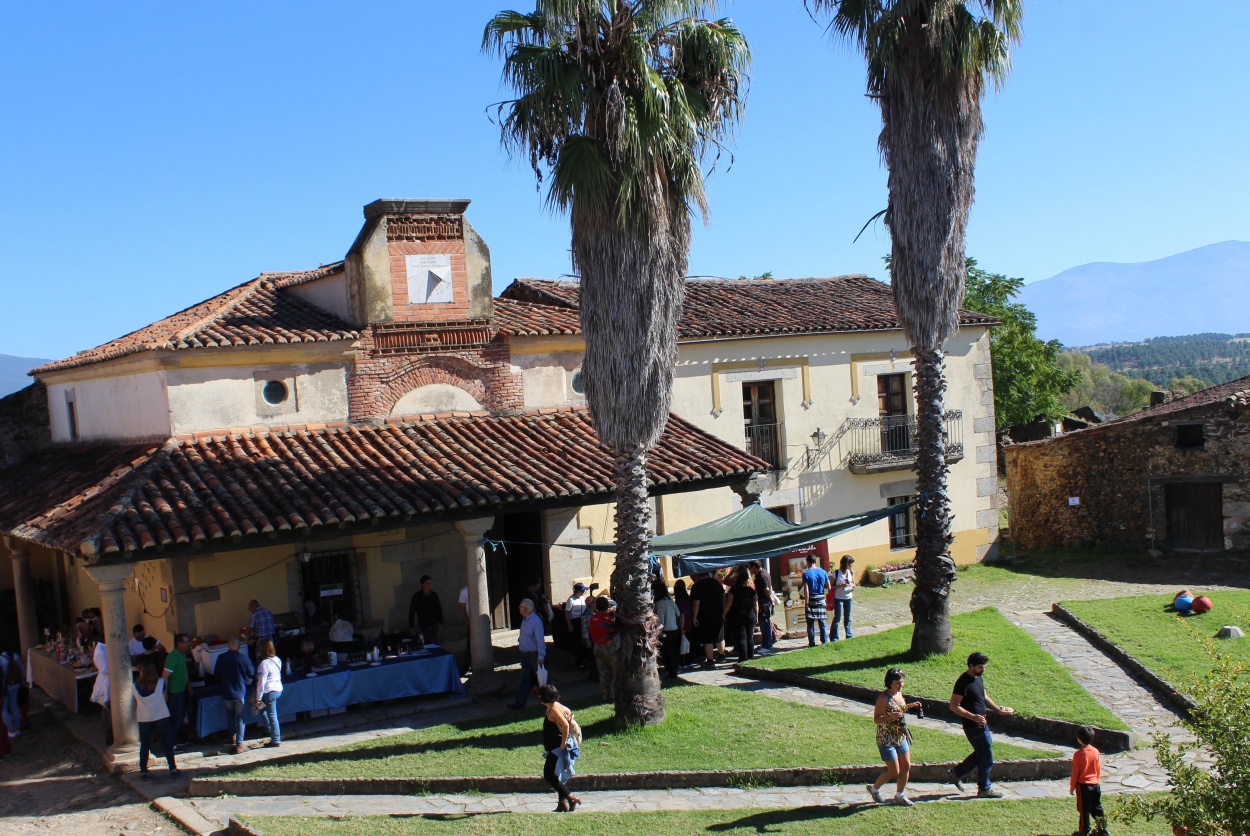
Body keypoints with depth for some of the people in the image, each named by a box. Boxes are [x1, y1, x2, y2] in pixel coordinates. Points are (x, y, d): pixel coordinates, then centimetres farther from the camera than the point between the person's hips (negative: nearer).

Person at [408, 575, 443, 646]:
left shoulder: (434, 595, 3)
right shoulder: (417, 596, -9)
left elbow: (439, 609, 14)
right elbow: (412, 612, -6)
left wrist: (440, 622, 8)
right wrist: (410, 627, -7)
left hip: (435, 626, 4)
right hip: (424, 627, -4)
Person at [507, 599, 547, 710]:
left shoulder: (536, 621, -23)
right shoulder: (524, 619, 5)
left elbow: (540, 640, -24)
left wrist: (540, 657, -24)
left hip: (535, 654, -8)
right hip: (525, 654, 8)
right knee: (525, 679, 10)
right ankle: (519, 702, 12)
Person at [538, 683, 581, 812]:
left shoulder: (554, 709, -17)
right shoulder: (554, 707, 12)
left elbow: (565, 725, -31)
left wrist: (563, 743, -24)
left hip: (558, 748, -10)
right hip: (555, 748, 10)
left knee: (549, 775, -8)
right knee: (558, 775, 14)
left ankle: (571, 798, -9)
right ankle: (563, 803, 16)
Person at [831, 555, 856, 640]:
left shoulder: (851, 572, 3)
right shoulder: (836, 573, -13)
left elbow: (853, 583, 14)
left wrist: (852, 586, -9)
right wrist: (841, 585, -22)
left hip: (848, 598, 5)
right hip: (839, 598, -5)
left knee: (847, 618, 14)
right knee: (837, 618, -5)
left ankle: (849, 635, 23)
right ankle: (834, 638, 1)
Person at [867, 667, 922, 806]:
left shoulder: (899, 693, 4)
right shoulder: (883, 698, -20)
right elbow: (876, 719, -19)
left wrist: (910, 706, 5)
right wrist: (890, 716, -34)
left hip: (901, 737, 8)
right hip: (886, 739, -8)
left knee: (906, 766, 8)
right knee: (894, 771, -4)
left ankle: (900, 795, 24)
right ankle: (874, 788, 21)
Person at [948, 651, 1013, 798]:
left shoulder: (978, 678, 8)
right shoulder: (963, 682, -21)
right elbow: (954, 706, -23)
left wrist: (999, 710, 11)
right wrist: (973, 717, -29)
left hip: (981, 724, 10)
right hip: (974, 726, -10)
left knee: (980, 753, 19)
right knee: (986, 757, 1)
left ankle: (956, 773, 30)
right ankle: (984, 789, 15)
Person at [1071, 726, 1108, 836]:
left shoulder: (1078, 754, -18)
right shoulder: (1096, 752, -3)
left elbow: (1075, 772, -12)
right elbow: (1099, 769, 8)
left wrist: (1072, 787, -2)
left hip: (1083, 785, -5)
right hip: (1095, 784, 5)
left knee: (1084, 809, 4)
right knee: (1097, 807, 16)